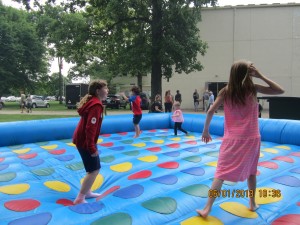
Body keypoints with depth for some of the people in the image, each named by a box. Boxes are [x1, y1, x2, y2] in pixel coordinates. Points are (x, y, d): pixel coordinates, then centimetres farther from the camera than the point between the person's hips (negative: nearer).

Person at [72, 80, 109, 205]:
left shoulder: (92, 102, 11)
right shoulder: (96, 105, -22)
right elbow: (90, 128, -28)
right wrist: (92, 147, -25)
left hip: (82, 139, 10)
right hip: (85, 142, -10)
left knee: (94, 168, 19)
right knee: (94, 170, -2)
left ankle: (87, 192, 30)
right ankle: (80, 199, 6)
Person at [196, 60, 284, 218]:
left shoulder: (226, 91, -4)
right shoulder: (253, 88, -5)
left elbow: (210, 112, -8)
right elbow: (280, 90, 4)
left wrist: (206, 131, 3)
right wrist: (260, 76, 2)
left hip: (232, 139, -1)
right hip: (251, 138, 1)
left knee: (221, 174, 1)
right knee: (251, 171, 21)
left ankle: (207, 209, 0)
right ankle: (252, 203, 35)